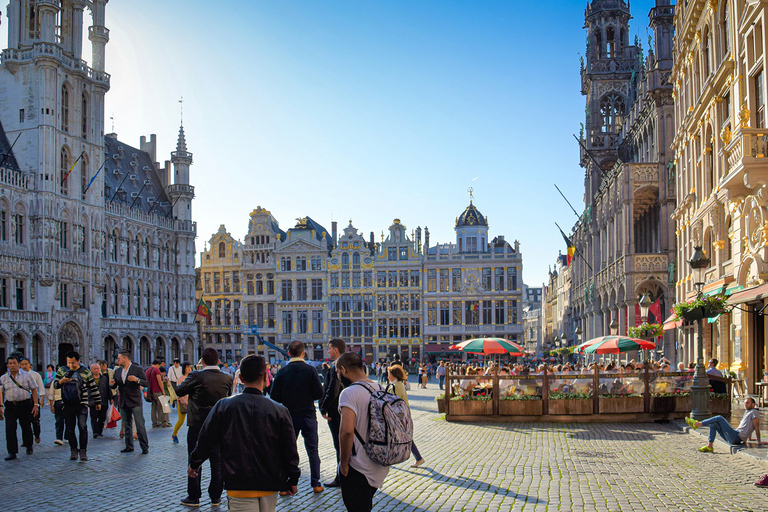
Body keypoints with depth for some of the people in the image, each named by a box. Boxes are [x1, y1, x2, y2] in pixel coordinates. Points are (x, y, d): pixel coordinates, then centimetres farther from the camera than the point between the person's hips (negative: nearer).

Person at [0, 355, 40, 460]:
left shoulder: (26, 376, 4)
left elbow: (34, 390, 4)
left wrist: (35, 405, -2)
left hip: (25, 405, -1)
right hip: (10, 406, 1)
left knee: (26, 427, 5)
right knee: (10, 429, -7)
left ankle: (28, 446, 28)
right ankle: (12, 452, -2)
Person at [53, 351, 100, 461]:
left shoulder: (85, 372, 2)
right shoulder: (62, 370, 8)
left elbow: (93, 387, 9)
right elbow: (55, 385, 6)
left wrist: (97, 402, 12)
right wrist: (61, 381, -17)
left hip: (81, 405, -2)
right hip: (68, 405, 3)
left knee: (82, 427, -12)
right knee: (69, 429, 5)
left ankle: (83, 451, -6)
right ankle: (73, 450, 19)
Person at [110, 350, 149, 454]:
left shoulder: (137, 369, -5)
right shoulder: (117, 371, 11)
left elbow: (147, 383, -10)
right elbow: (115, 386, 15)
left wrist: (137, 380, -26)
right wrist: (112, 384, -8)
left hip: (135, 402, -6)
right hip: (123, 402, 6)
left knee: (140, 425, -7)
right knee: (126, 426, 10)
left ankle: (144, 447, -1)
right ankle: (129, 446, 19)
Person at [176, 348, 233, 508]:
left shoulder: (196, 376, -15)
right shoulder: (227, 378, -4)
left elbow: (179, 391, -4)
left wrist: (181, 383, 15)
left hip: (197, 424, -3)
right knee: (217, 461, 12)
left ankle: (193, 497, 13)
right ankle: (216, 497, 17)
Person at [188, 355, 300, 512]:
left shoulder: (223, 406, -5)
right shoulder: (279, 411, -5)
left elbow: (205, 440, 4)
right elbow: (290, 451, 0)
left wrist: (194, 464, 22)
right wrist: (293, 480, 14)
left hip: (238, 486, -1)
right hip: (269, 486, 2)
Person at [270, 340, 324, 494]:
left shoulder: (282, 372, -6)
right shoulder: (310, 370, -9)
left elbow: (274, 396, -6)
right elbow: (319, 394, -9)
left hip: (289, 416, 1)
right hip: (308, 416, -1)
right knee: (312, 451, 10)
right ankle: (316, 484, 13)